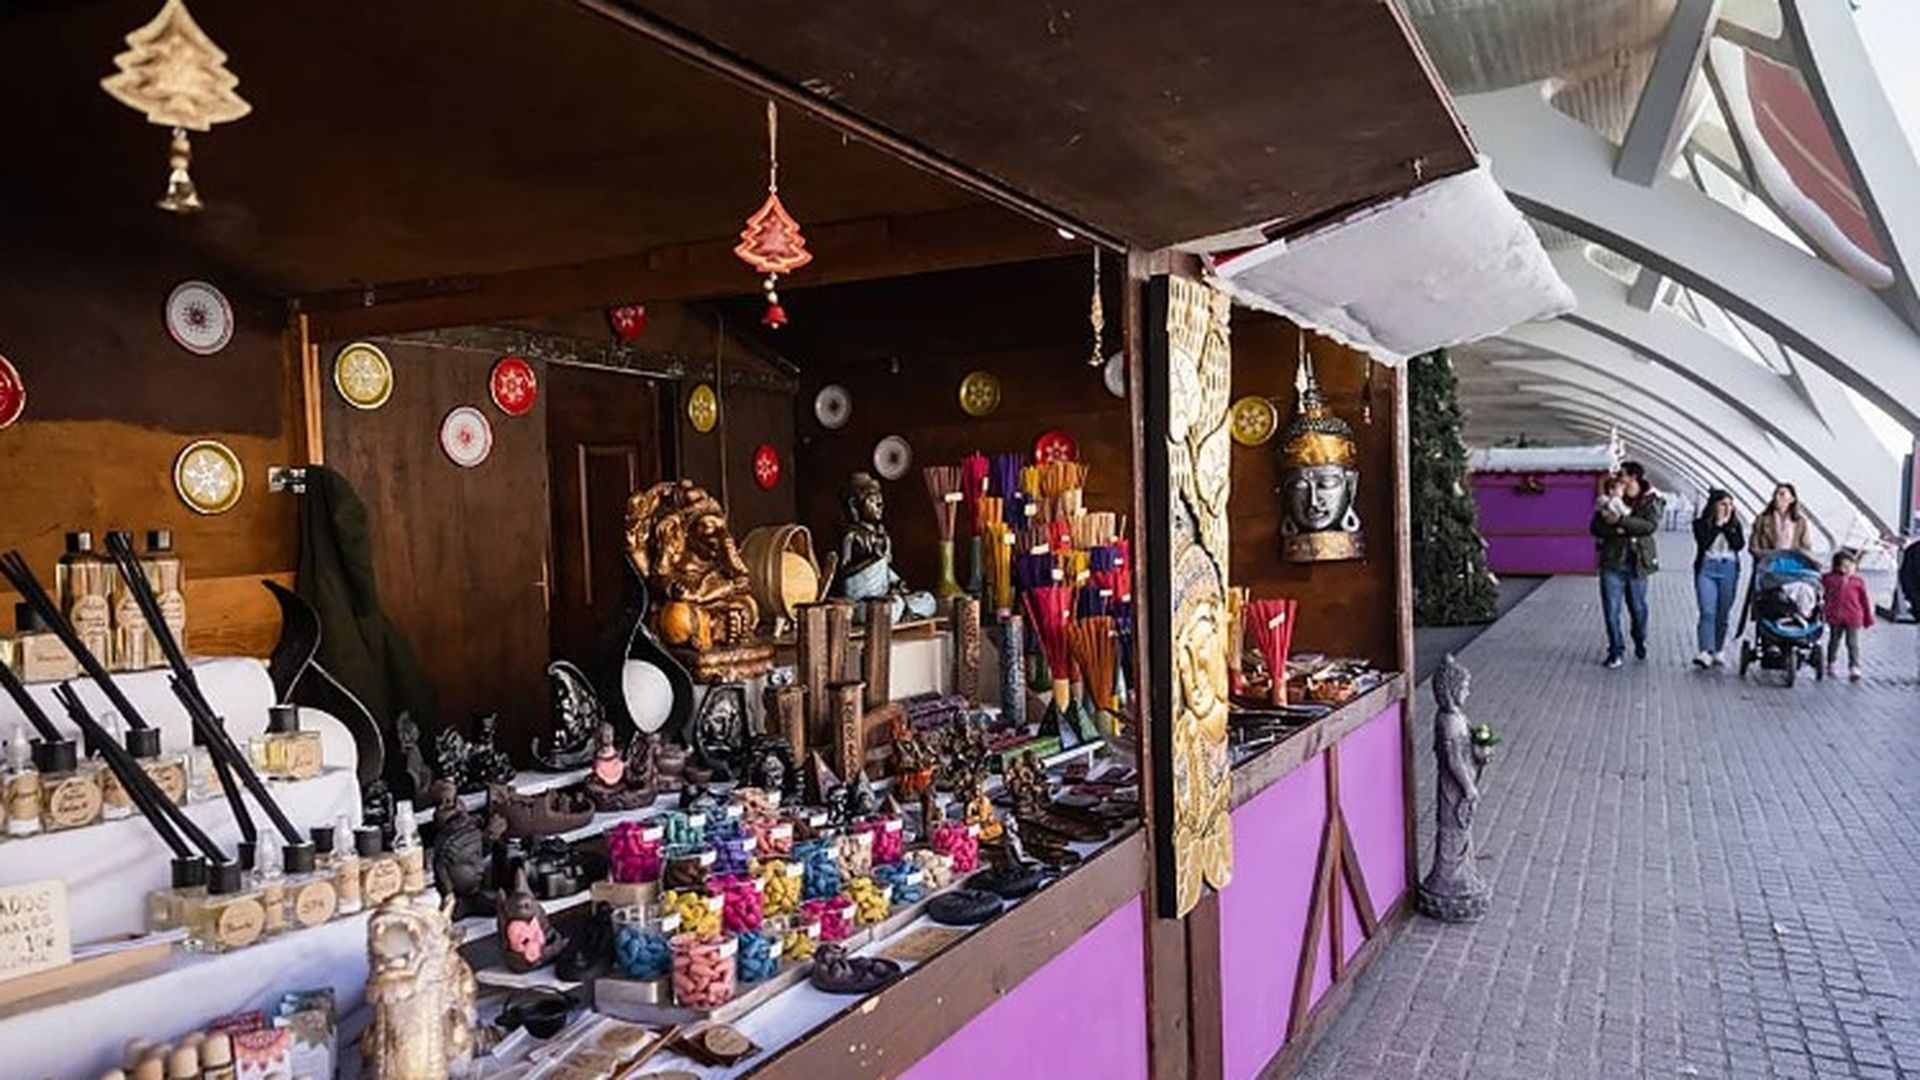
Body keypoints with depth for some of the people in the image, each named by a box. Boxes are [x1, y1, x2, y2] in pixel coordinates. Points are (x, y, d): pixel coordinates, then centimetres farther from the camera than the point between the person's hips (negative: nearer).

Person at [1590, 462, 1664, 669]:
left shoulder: (1651, 500, 0)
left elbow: (1650, 525, -17)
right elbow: (1594, 527, 1)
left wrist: (1621, 521, -24)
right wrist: (1615, 529, -17)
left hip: (1637, 563, -1)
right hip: (1612, 561, 1)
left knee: (1638, 607, 11)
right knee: (1611, 609, -2)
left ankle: (1640, 642, 37)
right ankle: (1616, 651, 8)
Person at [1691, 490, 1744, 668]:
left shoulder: (1735, 524, 10)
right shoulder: (1700, 524, 3)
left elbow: (1740, 545, -4)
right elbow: (1704, 543, -12)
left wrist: (1726, 525, -7)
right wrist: (1717, 524, -8)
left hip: (1729, 569, 3)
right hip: (1706, 569, -2)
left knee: (1722, 614, 6)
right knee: (1707, 612, -13)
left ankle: (1719, 651, 16)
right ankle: (1706, 653, -22)